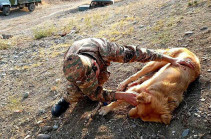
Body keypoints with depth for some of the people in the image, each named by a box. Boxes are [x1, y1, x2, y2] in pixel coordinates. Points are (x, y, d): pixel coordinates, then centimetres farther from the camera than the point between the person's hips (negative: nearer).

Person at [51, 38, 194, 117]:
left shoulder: (107, 50, -47)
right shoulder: (70, 68, -43)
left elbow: (135, 52, -35)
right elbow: (95, 95, -32)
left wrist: (172, 60, -32)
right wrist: (123, 96, -40)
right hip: (73, 59, -2)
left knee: (103, 77, -25)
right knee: (75, 96, -19)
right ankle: (66, 99, 15)